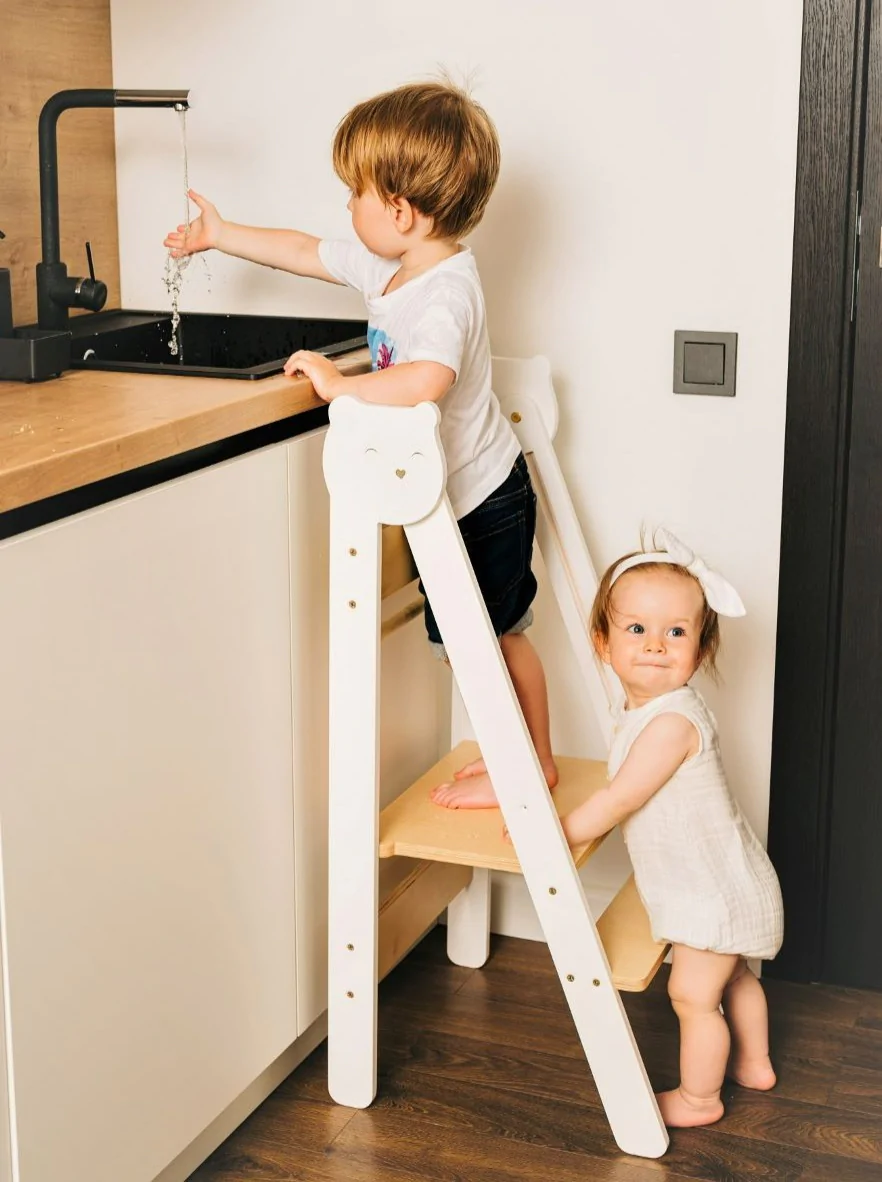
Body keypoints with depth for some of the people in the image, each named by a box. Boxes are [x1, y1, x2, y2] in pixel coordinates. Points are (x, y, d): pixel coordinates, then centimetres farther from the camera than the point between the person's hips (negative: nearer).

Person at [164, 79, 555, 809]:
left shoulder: (444, 293, -29)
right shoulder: (392, 268, 2)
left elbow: (427, 378, -49)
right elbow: (307, 253, 16)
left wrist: (338, 384, -36)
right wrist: (220, 235, 23)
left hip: (478, 501, -10)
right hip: (483, 493, 10)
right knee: (499, 637, 20)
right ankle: (538, 760, 34)